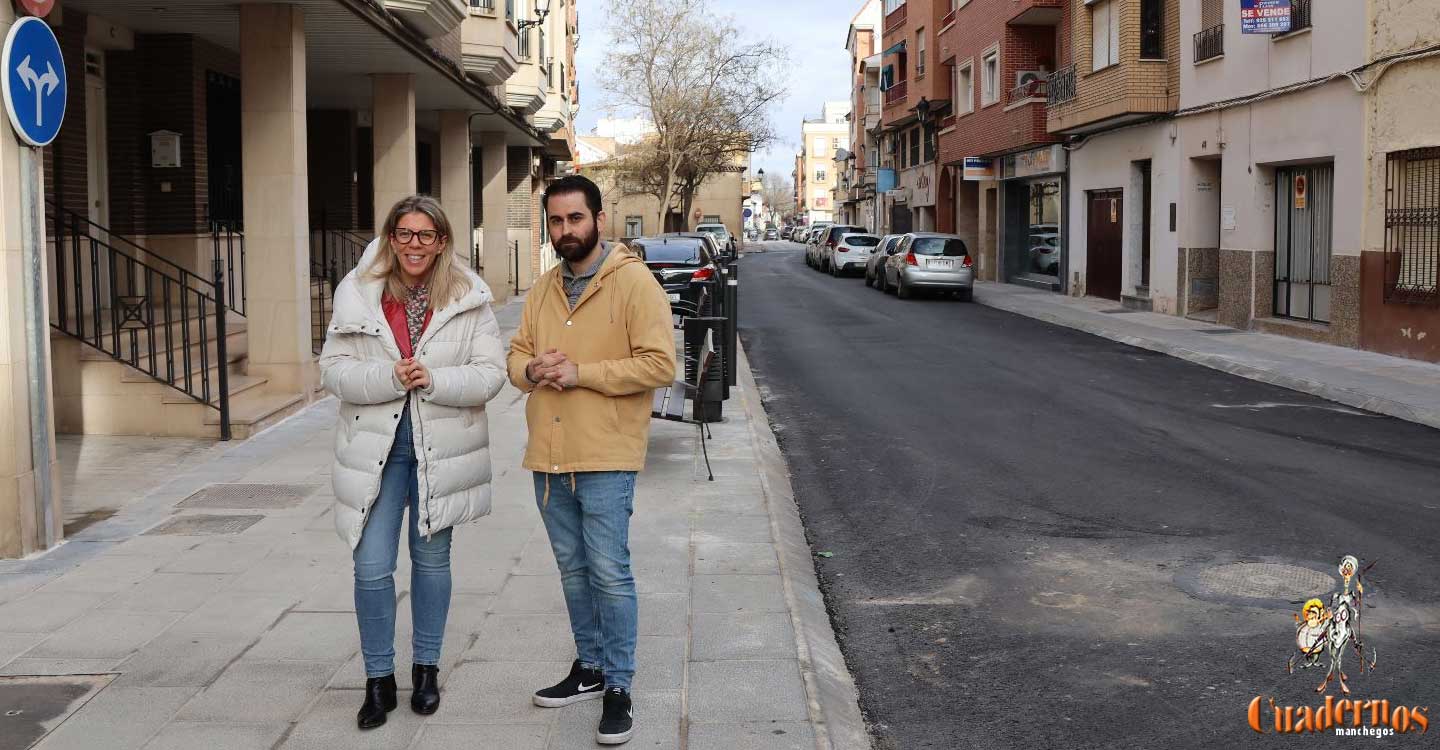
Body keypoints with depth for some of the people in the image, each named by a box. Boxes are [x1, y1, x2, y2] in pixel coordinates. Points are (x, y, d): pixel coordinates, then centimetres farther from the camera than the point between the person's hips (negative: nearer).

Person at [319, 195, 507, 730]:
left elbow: (490, 373, -6)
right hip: (376, 446, 0)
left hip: (441, 448, 0)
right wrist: (388, 377, -20)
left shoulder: (469, 297, -4)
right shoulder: (357, 293, -2)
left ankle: (427, 668, 30)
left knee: (432, 559, 14)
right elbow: (333, 369, -4)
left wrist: (435, 380, -21)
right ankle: (378, 679, 15)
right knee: (371, 567, -2)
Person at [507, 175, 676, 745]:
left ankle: (619, 687, 7)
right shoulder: (543, 289, 13)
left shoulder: (633, 281, -9)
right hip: (548, 455, 7)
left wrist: (580, 371, -19)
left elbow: (659, 363, -15)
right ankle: (589, 667, 31)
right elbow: (516, 354, 17)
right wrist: (532, 370, -7)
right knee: (572, 569, 16)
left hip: (605, 456, -7)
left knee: (609, 573, -5)